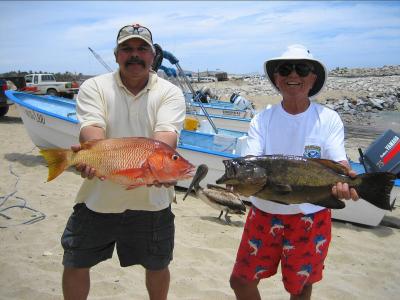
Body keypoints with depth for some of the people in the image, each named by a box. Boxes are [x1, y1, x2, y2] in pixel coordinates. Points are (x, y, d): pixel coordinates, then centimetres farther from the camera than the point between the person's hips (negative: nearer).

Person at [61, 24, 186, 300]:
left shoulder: (170, 92, -1)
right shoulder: (94, 87, 0)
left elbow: (167, 133, -18)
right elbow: (92, 128, -17)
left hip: (151, 199, 0)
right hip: (98, 197, 1)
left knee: (157, 266, 17)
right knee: (75, 264, 14)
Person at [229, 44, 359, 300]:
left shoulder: (328, 119, -6)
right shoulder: (262, 119, -3)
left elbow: (338, 161, -15)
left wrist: (344, 180, -38)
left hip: (312, 216, -1)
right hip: (265, 212, 1)